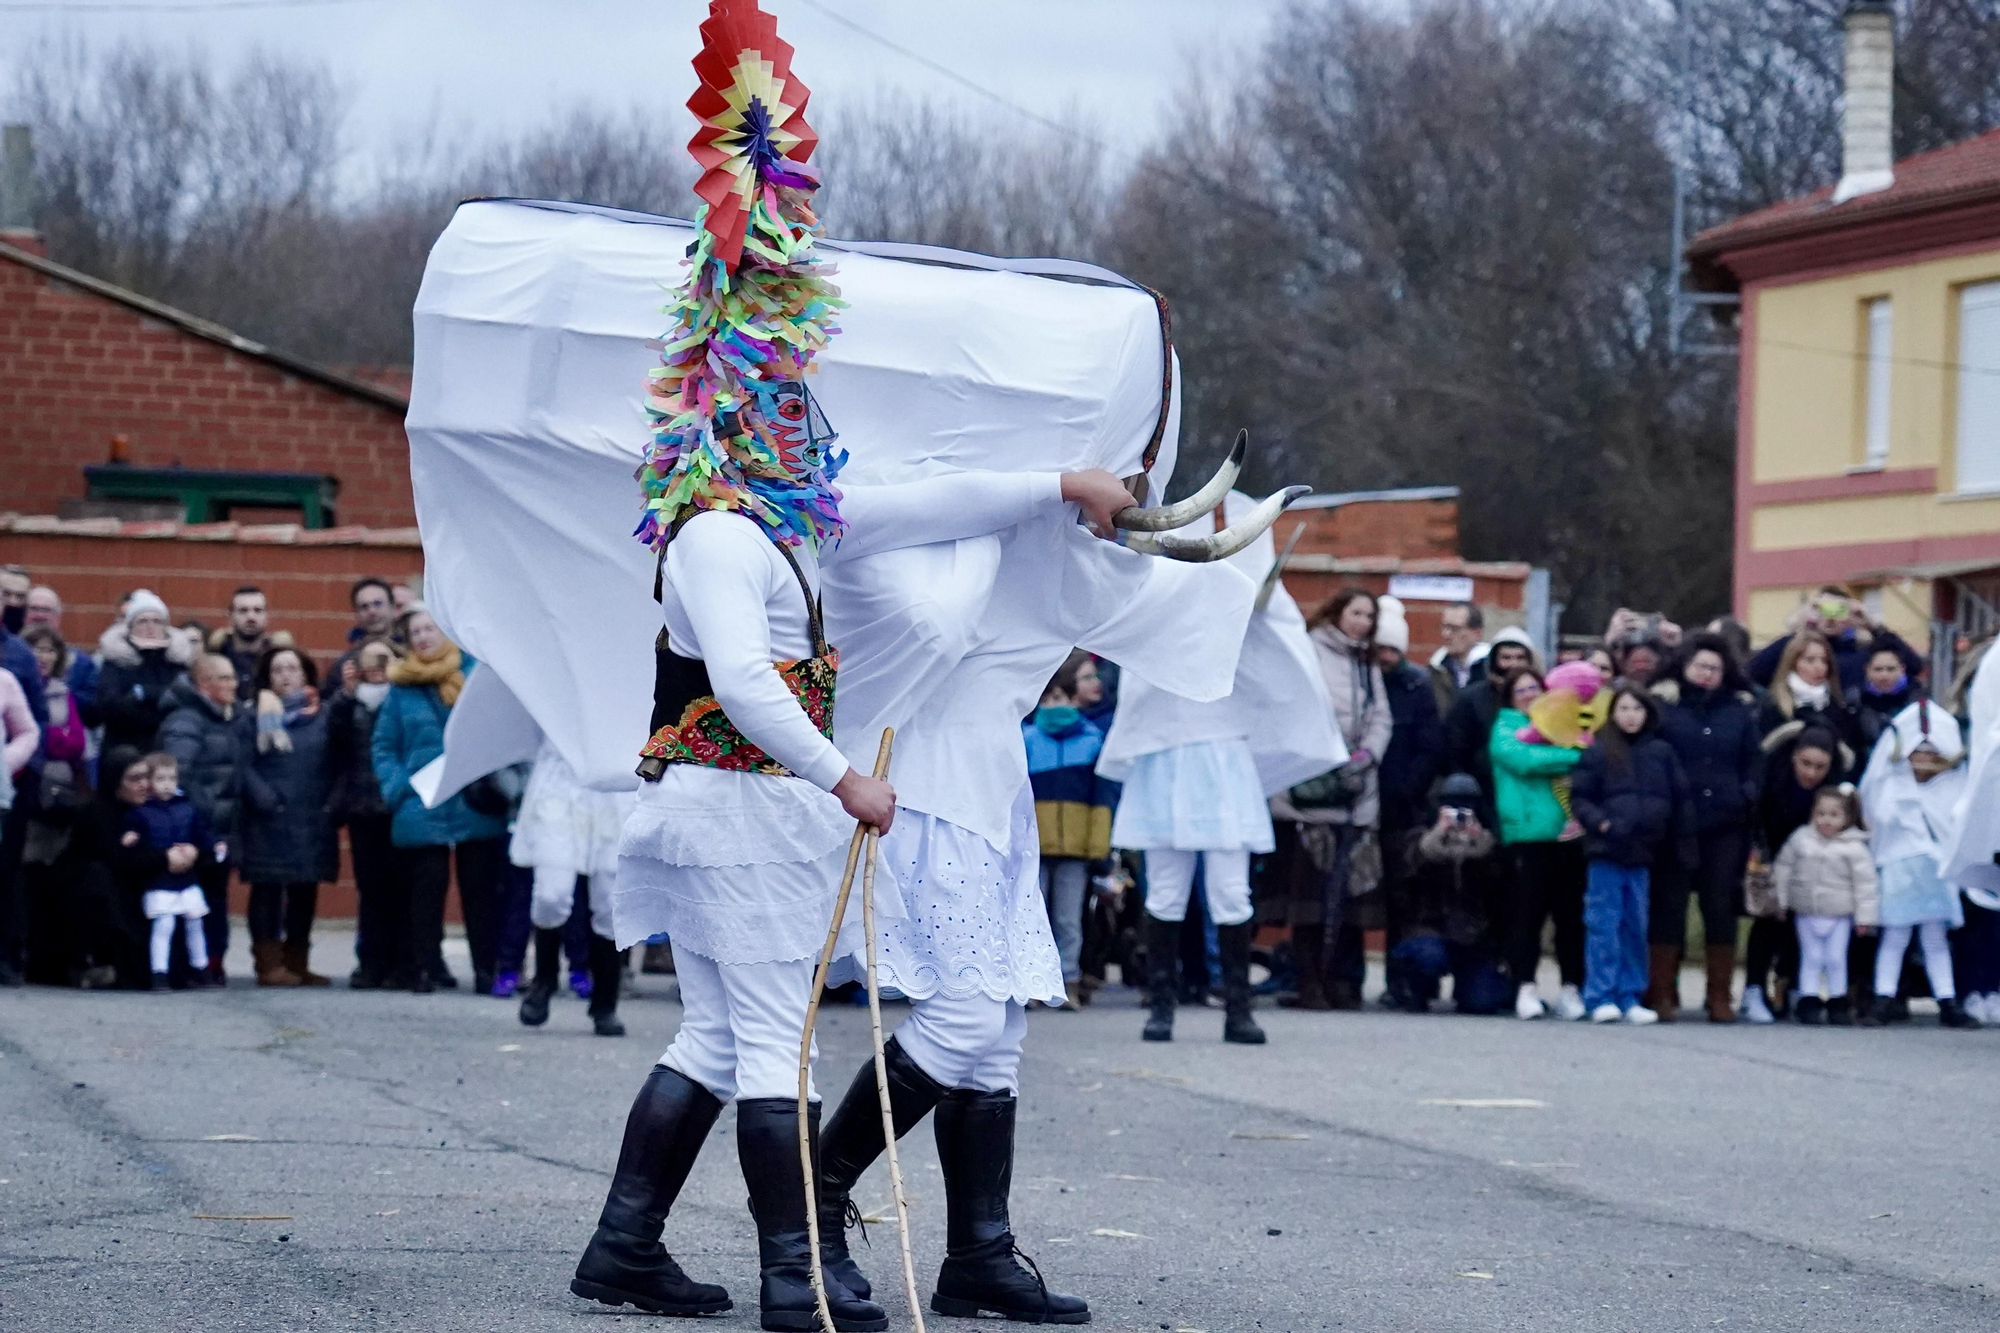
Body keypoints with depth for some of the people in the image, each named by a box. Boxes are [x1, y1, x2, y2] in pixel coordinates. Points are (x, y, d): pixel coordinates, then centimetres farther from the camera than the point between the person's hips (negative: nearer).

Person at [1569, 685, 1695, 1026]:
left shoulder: (1661, 754, 6)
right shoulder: (1598, 753, -1)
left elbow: (1680, 800, 9)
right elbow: (1579, 797, 0)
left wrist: (1683, 845, 6)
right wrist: (1600, 823, -15)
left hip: (1643, 854, 3)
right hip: (1606, 853, -3)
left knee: (1636, 927, 8)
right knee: (1604, 925, -3)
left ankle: (1630, 998, 14)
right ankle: (1601, 998, 0)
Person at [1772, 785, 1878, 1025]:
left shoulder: (1854, 848, -9)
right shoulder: (1800, 839, -1)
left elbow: (1865, 883, -7)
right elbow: (1783, 870, 8)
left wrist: (1865, 916, -7)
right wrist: (1779, 901, 8)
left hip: (1839, 915, -2)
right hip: (1806, 913, 2)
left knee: (1836, 959, 5)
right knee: (1811, 958, 5)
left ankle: (1838, 1002, 15)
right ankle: (1808, 1000, 9)